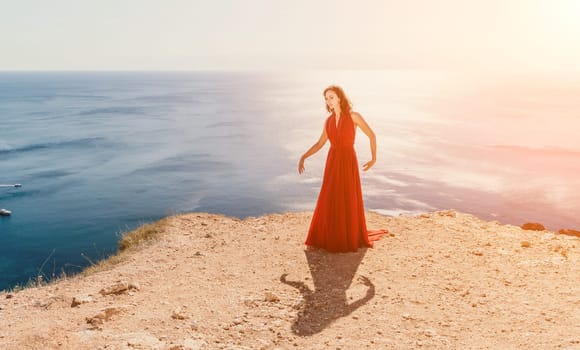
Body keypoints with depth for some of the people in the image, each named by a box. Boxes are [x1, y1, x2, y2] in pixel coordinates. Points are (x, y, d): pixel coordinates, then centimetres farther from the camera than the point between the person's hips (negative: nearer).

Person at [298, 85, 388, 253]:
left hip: (348, 162, -4)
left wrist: (374, 159, 3)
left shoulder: (354, 116, -6)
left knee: (349, 203, 3)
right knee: (327, 202, 5)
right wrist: (303, 157, 2)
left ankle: (350, 239, 22)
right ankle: (323, 239, 17)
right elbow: (320, 144, 13)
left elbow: (372, 135, 1)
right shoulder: (329, 120, 8)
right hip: (332, 162, 4)